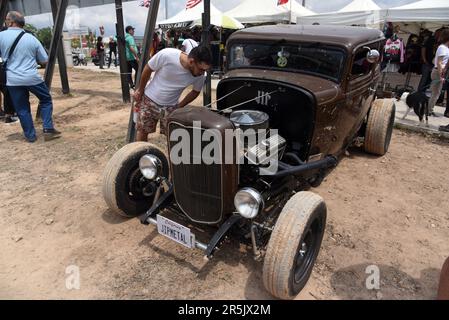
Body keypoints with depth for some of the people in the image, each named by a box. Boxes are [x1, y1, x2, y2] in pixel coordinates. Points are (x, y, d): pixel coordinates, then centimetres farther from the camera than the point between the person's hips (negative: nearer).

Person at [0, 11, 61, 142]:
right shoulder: (32, 38, 1)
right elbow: (44, 61, 5)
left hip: (13, 80, 0)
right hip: (33, 78, 0)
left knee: (22, 109, 10)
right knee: (46, 100, 17)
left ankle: (30, 136, 16)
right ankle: (48, 129, 8)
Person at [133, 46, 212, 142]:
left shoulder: (199, 75, -22)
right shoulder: (166, 55, -30)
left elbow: (196, 91, 0)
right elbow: (147, 69, -12)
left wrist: (180, 106, 0)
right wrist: (140, 91, -1)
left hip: (171, 106, 1)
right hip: (149, 100, -1)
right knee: (142, 131, 10)